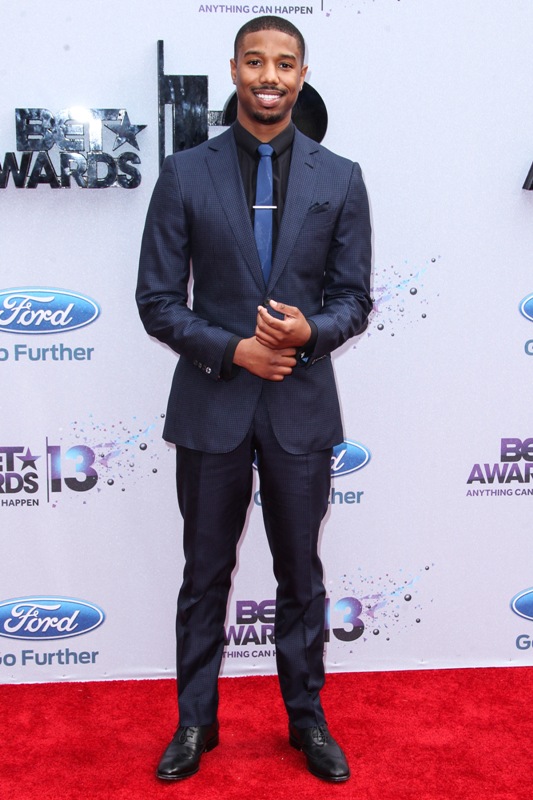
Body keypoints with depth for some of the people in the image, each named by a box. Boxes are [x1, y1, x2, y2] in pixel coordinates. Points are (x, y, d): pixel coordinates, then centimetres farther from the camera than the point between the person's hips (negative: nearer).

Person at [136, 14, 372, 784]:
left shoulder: (340, 180, 2)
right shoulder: (185, 174, -1)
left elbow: (354, 298, 4)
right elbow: (157, 300, -2)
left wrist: (311, 330, -18)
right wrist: (232, 350, -16)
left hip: (302, 408, 1)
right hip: (211, 406, 0)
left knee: (301, 576, 14)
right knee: (205, 576, 13)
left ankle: (308, 720, 33)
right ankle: (195, 723, 32)